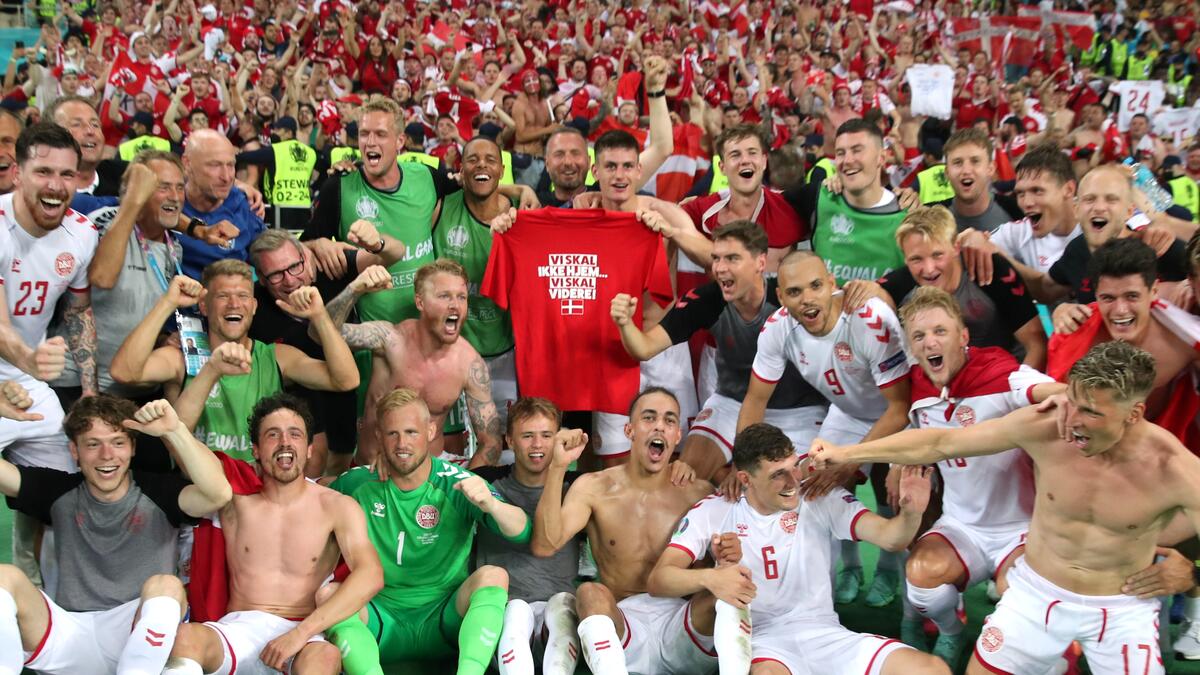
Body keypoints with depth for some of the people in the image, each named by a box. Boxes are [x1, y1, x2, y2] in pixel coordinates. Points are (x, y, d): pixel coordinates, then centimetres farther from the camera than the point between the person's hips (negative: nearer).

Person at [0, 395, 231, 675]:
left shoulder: (157, 493, 1)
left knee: (165, 585, -33)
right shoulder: (59, 493, 12)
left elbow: (219, 494, -19)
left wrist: (175, 430, -25)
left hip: (141, 634, -2)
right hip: (70, 635, 3)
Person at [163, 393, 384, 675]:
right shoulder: (236, 497, 11)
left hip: (305, 634, -1)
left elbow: (370, 575, -11)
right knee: (184, 637, -32)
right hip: (240, 628, 1)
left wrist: (301, 632, -19)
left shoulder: (337, 507, 3)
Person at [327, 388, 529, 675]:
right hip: (383, 621, 2)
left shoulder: (456, 484, -5)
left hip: (445, 620, -1)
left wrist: (491, 503, -37)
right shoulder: (359, 483, 2)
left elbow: (521, 533, -15)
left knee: (493, 575, -27)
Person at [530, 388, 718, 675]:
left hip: (680, 622, 1)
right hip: (621, 624, 0)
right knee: (591, 593, -31)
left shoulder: (699, 492, 4)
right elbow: (544, 545, -13)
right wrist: (558, 467, -22)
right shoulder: (594, 487, 2)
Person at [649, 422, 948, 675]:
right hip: (757, 642, -3)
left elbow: (889, 537, -6)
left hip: (825, 635, 4)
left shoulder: (819, 497, 2)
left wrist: (911, 513, -31)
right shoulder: (713, 512, -2)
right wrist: (709, 578, -31)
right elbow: (658, 579, -9)